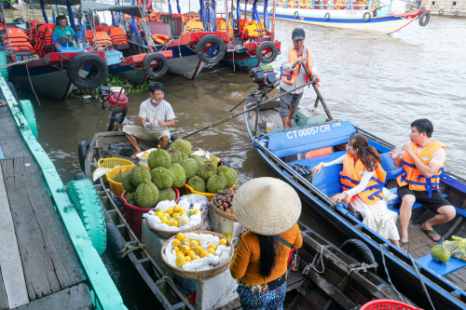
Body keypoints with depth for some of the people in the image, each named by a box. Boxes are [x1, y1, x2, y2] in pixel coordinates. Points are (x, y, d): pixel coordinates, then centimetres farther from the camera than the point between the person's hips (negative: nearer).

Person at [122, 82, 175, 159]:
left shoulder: (167, 105, -11)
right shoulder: (144, 104, -8)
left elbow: (172, 123, -12)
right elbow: (143, 120, -10)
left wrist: (164, 123, -35)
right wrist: (146, 124, -36)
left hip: (160, 130, -3)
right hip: (146, 130, 3)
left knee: (165, 137, -39)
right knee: (126, 128, -14)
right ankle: (139, 151, -7)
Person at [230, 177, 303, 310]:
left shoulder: (248, 241, -38)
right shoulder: (291, 226, -26)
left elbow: (236, 274, -22)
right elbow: (297, 244, -1)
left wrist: (237, 251, -8)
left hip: (255, 293, -3)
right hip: (280, 285, 3)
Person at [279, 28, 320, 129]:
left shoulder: (308, 52, -2)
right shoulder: (288, 51, -10)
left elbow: (312, 66, -7)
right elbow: (285, 67, -21)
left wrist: (314, 74, -29)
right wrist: (296, 62, -38)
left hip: (300, 87, 4)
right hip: (287, 86, -4)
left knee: (294, 106, 26)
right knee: (285, 107, 1)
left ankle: (290, 121, 50)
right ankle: (285, 127, 17)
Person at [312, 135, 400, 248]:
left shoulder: (369, 161, -12)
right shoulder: (347, 157, 1)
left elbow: (362, 186, -19)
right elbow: (333, 163, 19)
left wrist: (345, 194, -32)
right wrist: (321, 164, -5)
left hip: (371, 192, -2)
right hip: (355, 194, 2)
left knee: (385, 217, -22)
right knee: (369, 216, -27)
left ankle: (397, 248, -8)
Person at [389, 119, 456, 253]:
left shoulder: (438, 150, -12)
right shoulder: (410, 145, 2)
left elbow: (428, 173, -24)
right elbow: (400, 164, 15)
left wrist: (412, 154, -24)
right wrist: (395, 158, -9)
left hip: (428, 190, -1)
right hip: (407, 186, 1)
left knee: (450, 213, -18)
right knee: (408, 199, -35)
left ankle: (427, 225, 16)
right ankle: (404, 238, -21)